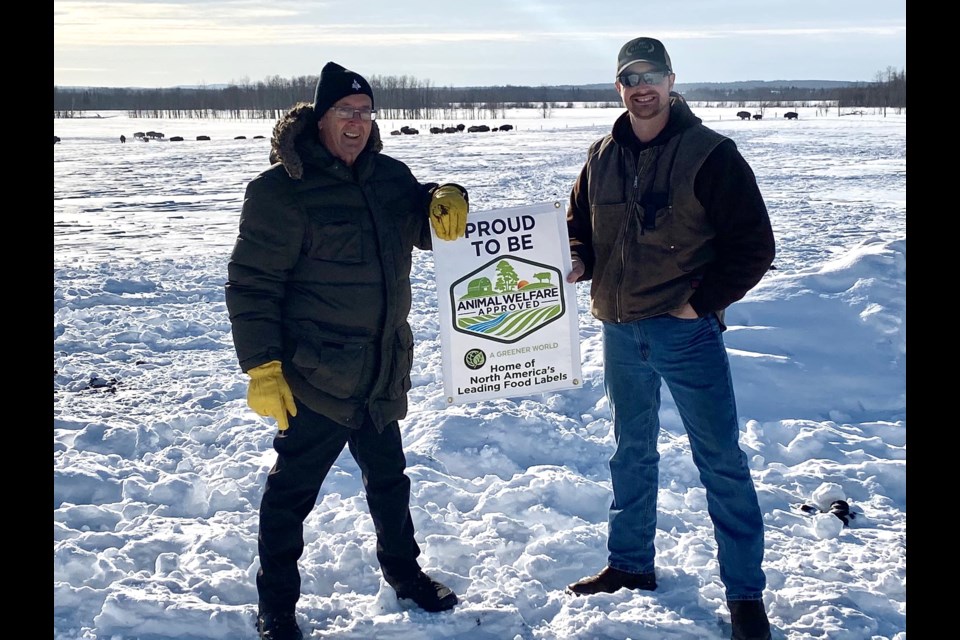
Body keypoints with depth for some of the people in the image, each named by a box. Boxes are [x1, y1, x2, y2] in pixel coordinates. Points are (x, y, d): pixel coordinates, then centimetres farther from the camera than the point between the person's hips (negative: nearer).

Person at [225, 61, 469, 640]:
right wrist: (262, 367, -19)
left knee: (388, 477, 22)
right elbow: (252, 284, -14)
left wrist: (447, 200, -6)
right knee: (293, 489, 4)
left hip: (383, 371, 6)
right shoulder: (281, 190, -13)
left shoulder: (389, 176, 6)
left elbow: (426, 223, 19)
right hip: (316, 377, -6)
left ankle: (404, 572, 42)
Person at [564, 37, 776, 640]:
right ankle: (630, 564, 35)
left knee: (721, 460, 0)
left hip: (686, 331, -5)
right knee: (632, 451, 19)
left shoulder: (710, 153, -10)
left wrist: (700, 302, -13)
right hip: (620, 330, 6)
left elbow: (754, 246, -9)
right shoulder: (602, 157, 6)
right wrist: (578, 261, -2)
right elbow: (580, 225, 19)